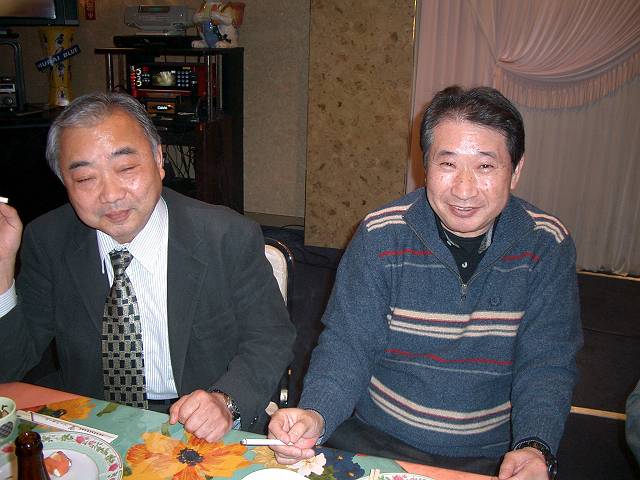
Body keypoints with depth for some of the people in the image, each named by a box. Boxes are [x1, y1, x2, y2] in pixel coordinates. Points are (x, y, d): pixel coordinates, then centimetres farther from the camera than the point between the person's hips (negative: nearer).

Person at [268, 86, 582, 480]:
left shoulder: (548, 245, -6)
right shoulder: (380, 236, -10)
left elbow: (547, 363, -5)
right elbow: (348, 344, -8)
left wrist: (535, 448, -22)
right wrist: (315, 415, -26)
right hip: (374, 438, -2)